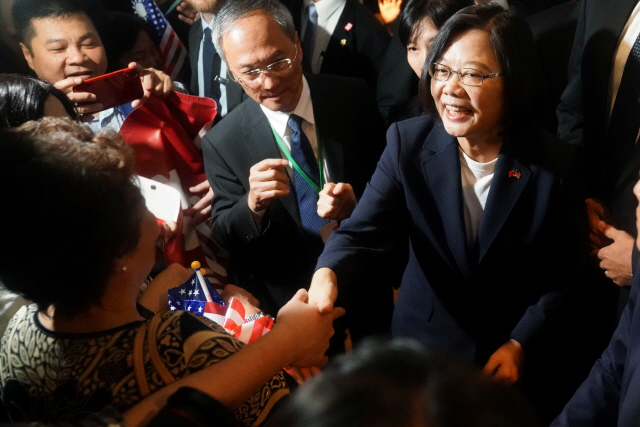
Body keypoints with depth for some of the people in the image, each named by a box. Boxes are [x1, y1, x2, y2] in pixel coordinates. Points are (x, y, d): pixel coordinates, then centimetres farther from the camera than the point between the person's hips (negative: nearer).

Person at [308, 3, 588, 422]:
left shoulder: (555, 163, -16)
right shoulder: (408, 142, -14)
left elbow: (564, 274, -7)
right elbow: (365, 229, -23)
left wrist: (522, 343, -13)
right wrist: (328, 273, -43)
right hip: (425, 339, 1)